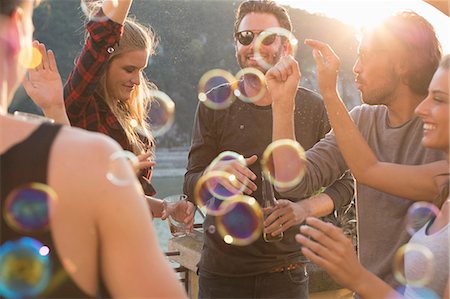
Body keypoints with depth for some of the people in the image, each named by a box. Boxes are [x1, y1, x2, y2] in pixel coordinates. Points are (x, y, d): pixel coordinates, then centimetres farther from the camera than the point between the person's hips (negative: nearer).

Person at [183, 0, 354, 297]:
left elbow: (344, 182, 0)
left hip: (285, 270, -1)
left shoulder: (314, 107, -5)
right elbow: (191, 185, -1)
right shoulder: (216, 103, -2)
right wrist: (213, 174, -23)